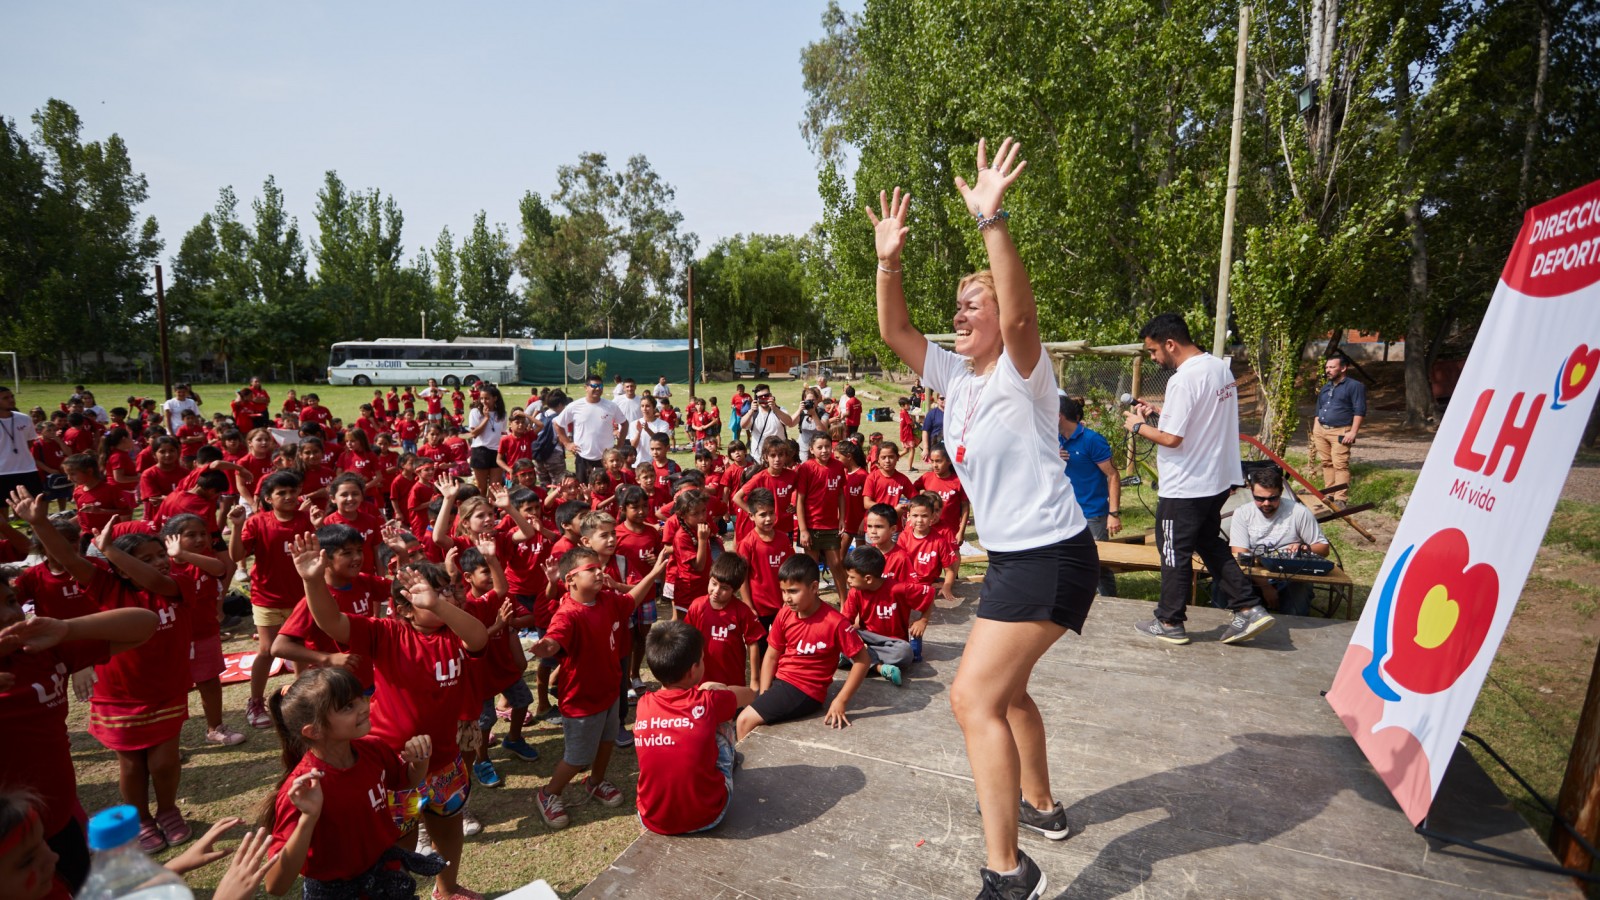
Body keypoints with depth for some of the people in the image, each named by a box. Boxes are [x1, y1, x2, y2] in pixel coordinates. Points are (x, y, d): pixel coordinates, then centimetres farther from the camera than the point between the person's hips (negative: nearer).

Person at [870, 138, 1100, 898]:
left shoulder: (1020, 373, -13)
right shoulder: (956, 375, 7)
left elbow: (1020, 313, -34)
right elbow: (894, 332, 4)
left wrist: (991, 222, -40)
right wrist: (889, 259, -8)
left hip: (1050, 555, -9)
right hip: (1008, 553, 9)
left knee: (974, 696, -14)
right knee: (1003, 687, 23)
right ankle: (1039, 806, 44)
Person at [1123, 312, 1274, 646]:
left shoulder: (1183, 379, -24)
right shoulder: (1221, 368, 6)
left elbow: (1171, 438, -24)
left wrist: (1138, 426, -8)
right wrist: (1157, 411, 12)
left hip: (1184, 486, -9)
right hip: (1218, 479, 9)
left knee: (1175, 553, 5)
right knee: (1210, 544, 22)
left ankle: (1169, 623, 18)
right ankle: (1249, 608, 19)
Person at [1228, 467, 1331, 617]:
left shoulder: (1299, 512, 0)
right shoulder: (1242, 514, 1)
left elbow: (1324, 548, 7)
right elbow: (1240, 556, -8)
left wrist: (1305, 549, -18)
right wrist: (1265, 586, -19)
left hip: (1292, 580, 0)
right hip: (1255, 579, 0)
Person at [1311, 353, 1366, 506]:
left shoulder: (1354, 386, -3)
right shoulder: (1325, 388, 19)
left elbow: (1360, 411, -9)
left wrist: (1353, 432, -16)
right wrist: (1314, 430, 18)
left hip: (1340, 432, -7)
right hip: (1321, 430, 7)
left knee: (1340, 465, -11)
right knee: (1327, 464, 9)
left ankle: (1340, 499, -11)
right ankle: (1329, 494, 16)